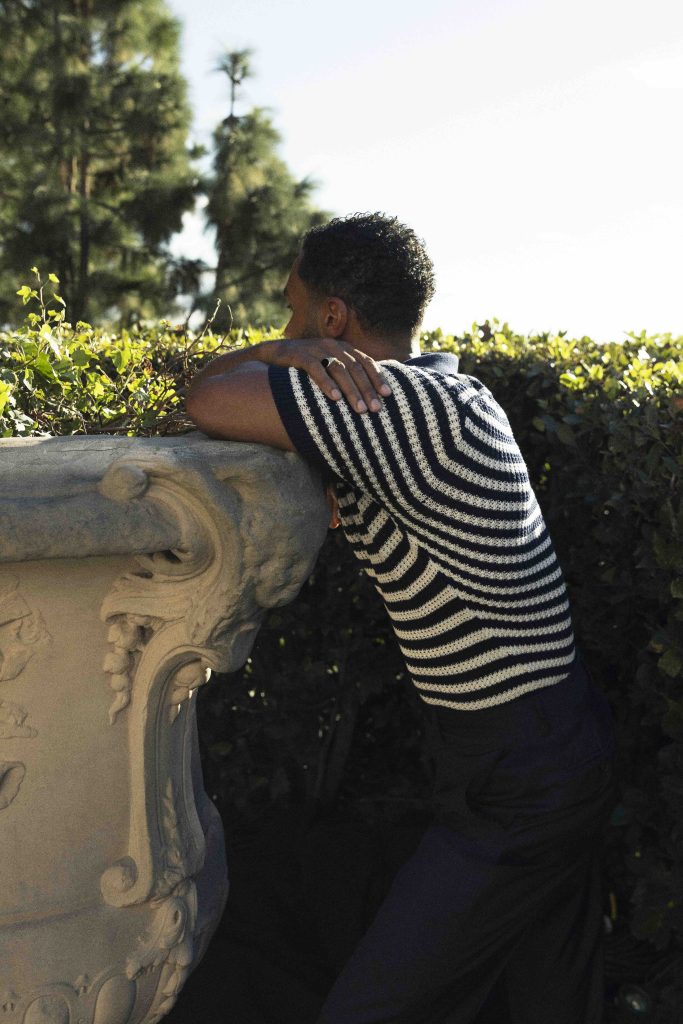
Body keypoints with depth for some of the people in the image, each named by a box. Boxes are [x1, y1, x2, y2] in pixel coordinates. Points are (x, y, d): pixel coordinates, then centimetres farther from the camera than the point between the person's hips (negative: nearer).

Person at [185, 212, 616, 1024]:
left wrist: (274, 357, -4)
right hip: (554, 745, 10)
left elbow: (209, 400, -25)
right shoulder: (434, 391, 7)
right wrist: (286, 358, -9)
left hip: (519, 787, -10)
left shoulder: (412, 406, -24)